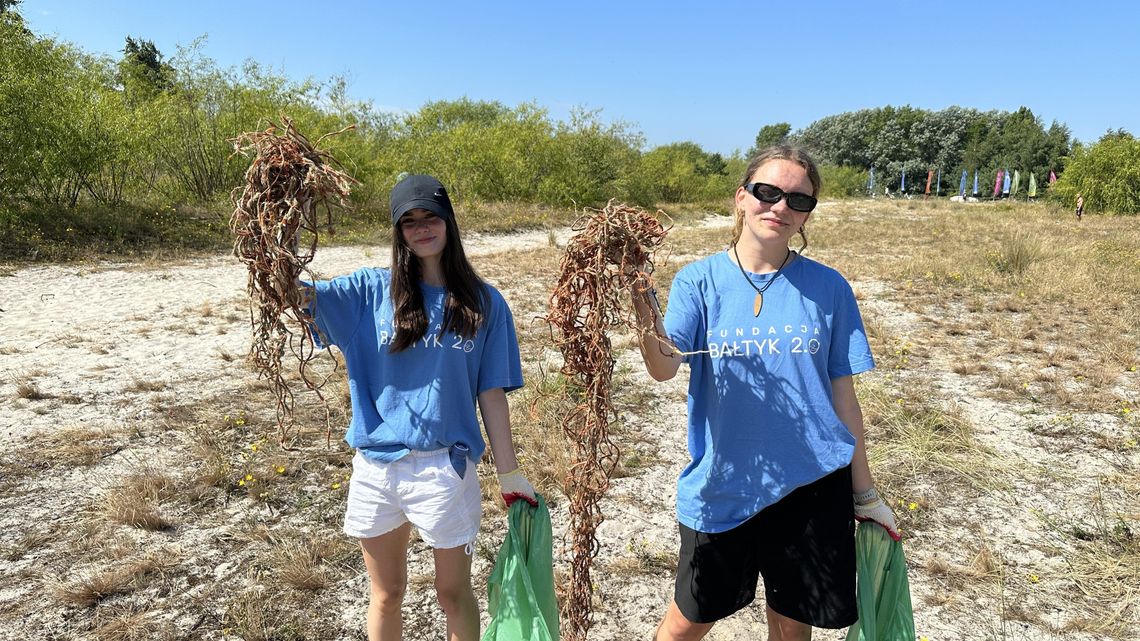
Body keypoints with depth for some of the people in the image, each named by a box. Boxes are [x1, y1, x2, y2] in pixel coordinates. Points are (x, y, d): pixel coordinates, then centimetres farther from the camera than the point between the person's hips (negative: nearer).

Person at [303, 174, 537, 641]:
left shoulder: (483, 303, -2)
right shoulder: (372, 290, 0)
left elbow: (491, 393, -1)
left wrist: (510, 475, -1)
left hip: (445, 467, -1)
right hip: (375, 465, 2)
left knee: (454, 593, 15)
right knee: (386, 593, 20)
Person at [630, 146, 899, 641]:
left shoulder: (828, 288, -2)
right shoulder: (699, 280, -5)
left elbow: (842, 395, 3)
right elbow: (665, 368, -21)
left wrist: (865, 493, 7)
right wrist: (646, 316, -41)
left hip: (812, 487, 1)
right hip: (720, 486, -1)